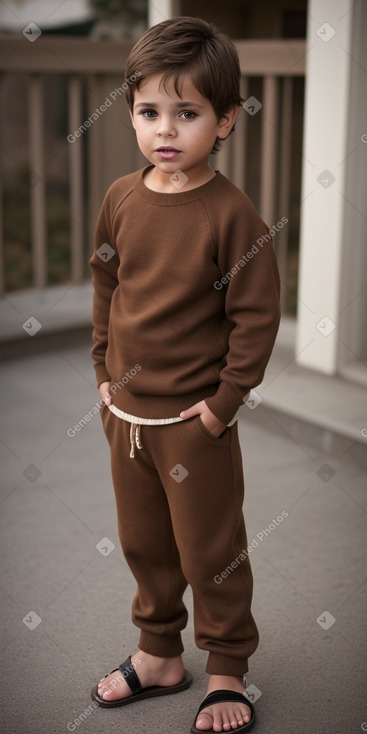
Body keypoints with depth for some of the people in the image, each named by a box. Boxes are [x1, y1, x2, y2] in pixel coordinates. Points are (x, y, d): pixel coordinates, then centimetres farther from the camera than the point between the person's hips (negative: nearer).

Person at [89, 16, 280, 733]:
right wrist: (105, 372, 9)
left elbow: (256, 315, -13)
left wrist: (225, 400, -13)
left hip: (195, 418, -5)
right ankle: (160, 653, 40)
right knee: (143, 543, 19)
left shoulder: (230, 212, -16)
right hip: (125, 412, 6)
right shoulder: (121, 198, 0)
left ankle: (227, 671, 29)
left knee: (210, 551, 9)